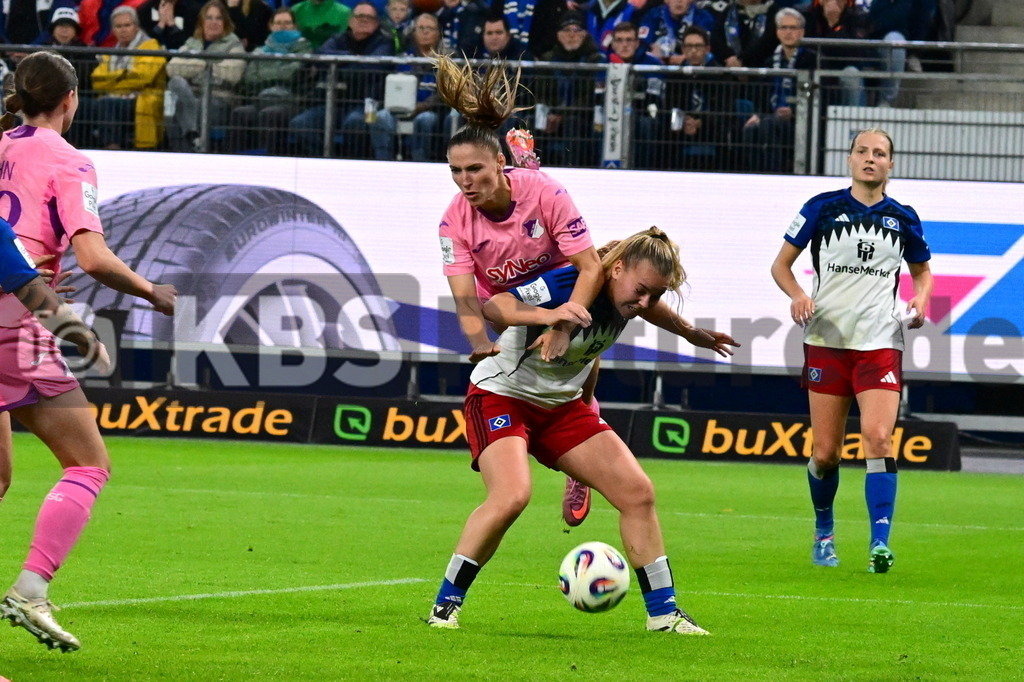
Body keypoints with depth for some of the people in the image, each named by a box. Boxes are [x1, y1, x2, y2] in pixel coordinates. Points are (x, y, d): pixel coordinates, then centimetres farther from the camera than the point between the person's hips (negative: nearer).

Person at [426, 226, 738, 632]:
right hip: (501, 396, -8)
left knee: (637, 492, -1)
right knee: (511, 496, -31)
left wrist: (693, 334, 33)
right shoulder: (567, 286, -30)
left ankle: (663, 612, 11)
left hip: (561, 406, 8)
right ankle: (445, 605, -16)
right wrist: (544, 315, -58)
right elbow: (495, 306, -41)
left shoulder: (631, 296, -7)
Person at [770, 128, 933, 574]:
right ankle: (823, 531, 26)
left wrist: (920, 299, 1)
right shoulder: (822, 208, 2)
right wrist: (797, 295, -13)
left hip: (880, 342, 0)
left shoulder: (903, 218, 7)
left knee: (878, 437, -17)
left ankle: (880, 543, -20)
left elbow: (922, 270, 23)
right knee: (825, 453, 2)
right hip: (827, 340, 0)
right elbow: (781, 263, 8)